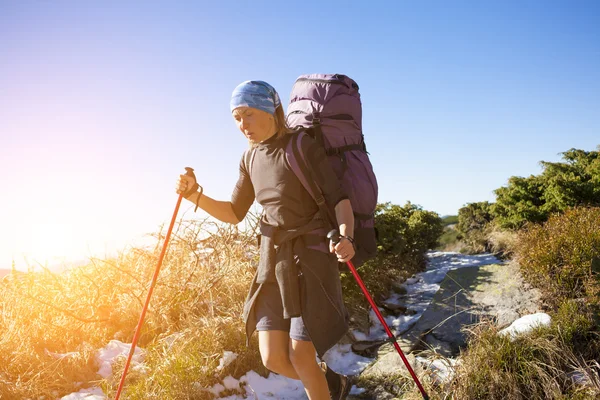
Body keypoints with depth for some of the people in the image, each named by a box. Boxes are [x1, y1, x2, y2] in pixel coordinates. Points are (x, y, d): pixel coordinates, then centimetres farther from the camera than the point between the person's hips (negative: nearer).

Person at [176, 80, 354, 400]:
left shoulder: (303, 146, -10)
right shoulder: (251, 159, 8)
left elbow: (339, 200, -15)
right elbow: (234, 214, 13)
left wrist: (345, 237, -35)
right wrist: (195, 196, -3)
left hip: (310, 257, -6)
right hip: (273, 259, 6)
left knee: (300, 358, -3)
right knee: (273, 359, 3)